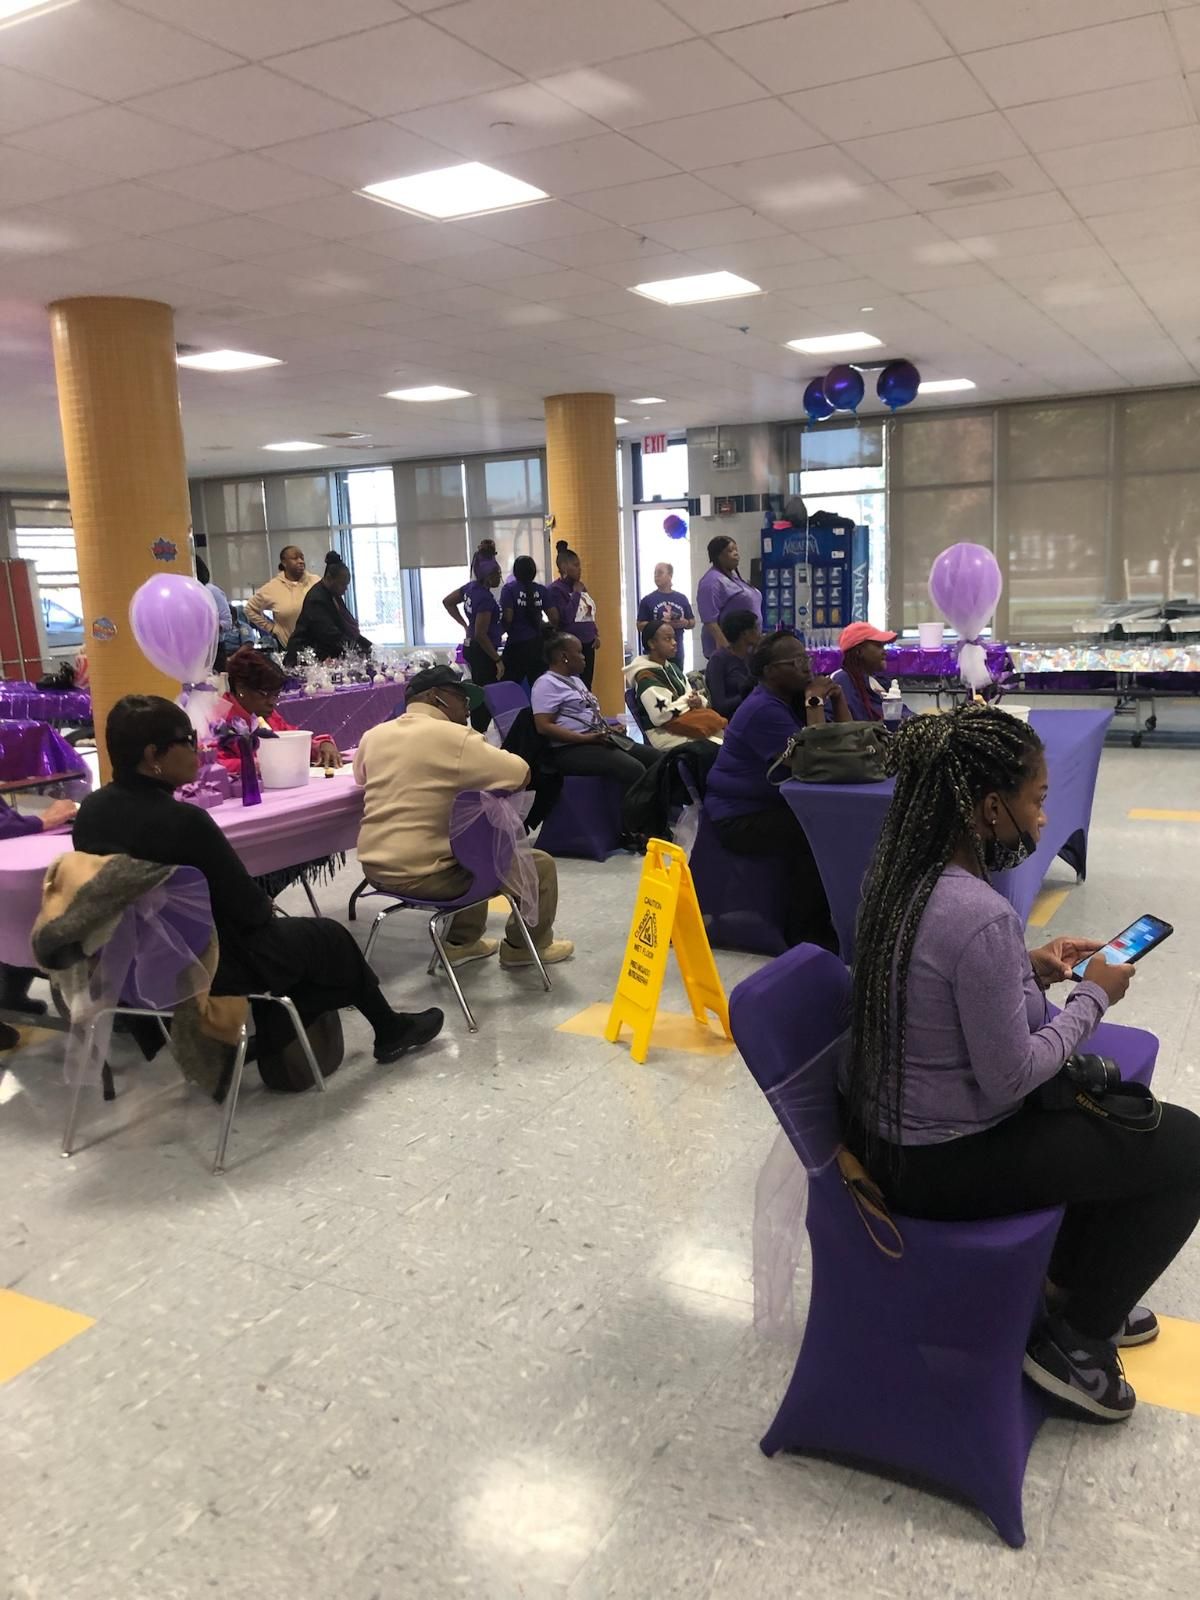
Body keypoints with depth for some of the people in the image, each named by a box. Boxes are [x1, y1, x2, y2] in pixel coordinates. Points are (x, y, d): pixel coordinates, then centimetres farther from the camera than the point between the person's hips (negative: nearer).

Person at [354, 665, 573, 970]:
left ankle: (462, 941, 37)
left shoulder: (373, 736, 5)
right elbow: (521, 774, -12)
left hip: (375, 867, 8)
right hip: (423, 874, -8)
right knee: (540, 865, 8)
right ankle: (525, 947, 28)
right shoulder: (453, 738, -15)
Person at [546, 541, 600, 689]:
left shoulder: (579, 586, 14)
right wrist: (576, 593, -13)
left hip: (587, 644, 8)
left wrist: (595, 634, 11)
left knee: (586, 687, 8)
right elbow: (566, 617, -21)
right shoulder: (556, 589, -10)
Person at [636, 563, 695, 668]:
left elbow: (692, 622, 16)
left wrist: (685, 623, -7)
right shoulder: (647, 600, 3)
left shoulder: (682, 599, 12)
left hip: (677, 652, 3)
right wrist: (658, 624, -17)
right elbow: (640, 625, -1)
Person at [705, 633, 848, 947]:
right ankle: (806, 933, -14)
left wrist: (837, 698, -6)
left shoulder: (799, 696, 6)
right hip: (741, 816, -9)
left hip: (779, 804, 9)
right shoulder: (763, 710, -21)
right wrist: (815, 703, -23)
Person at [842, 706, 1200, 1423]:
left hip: (890, 1129, 9)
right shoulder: (982, 918, -31)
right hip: (943, 1164, -9)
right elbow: (1010, 1077, -23)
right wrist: (1093, 996, -10)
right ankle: (1077, 1339, 17)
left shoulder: (902, 877, -4)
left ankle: (1076, 1282, 41)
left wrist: (1031, 967, 3)